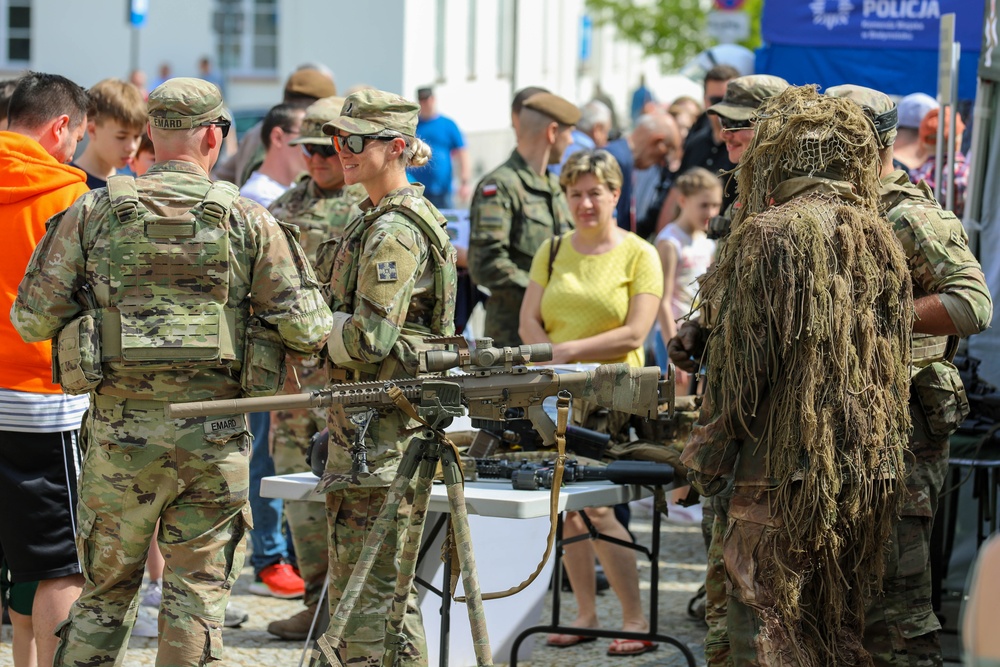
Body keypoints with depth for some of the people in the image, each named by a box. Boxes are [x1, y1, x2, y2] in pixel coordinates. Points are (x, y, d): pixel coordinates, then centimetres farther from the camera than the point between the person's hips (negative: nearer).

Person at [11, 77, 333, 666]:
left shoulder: (93, 213, 0)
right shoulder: (247, 220, -1)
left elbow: (32, 319, 0)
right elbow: (307, 328, -4)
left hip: (120, 432, 1)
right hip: (213, 438, -1)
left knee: (107, 591, 13)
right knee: (200, 591, 7)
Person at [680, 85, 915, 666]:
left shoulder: (769, 235, -11)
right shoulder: (881, 238, 8)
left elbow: (741, 362, -10)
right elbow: (894, 363, 15)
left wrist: (709, 457, 0)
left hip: (785, 468, -7)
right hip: (871, 478, 7)